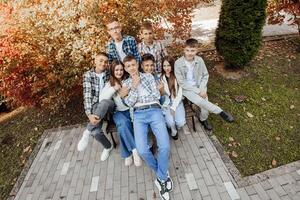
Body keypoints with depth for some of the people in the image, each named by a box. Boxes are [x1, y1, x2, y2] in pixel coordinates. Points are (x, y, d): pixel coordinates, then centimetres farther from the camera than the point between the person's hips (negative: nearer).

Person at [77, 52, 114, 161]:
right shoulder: (88, 75, 0)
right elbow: (87, 95, -10)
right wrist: (89, 114, -22)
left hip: (109, 103, 0)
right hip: (96, 105, 1)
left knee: (103, 103, -39)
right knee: (96, 131, -24)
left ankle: (87, 132, -22)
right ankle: (108, 146, 11)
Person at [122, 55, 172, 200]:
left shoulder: (148, 76, 16)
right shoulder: (126, 83, 17)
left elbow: (157, 95, 4)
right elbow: (129, 103, 4)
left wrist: (140, 83, 3)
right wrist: (134, 86, -5)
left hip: (154, 111, 0)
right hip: (138, 115, 1)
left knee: (165, 146, -21)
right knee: (142, 150, -19)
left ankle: (161, 178, 4)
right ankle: (163, 174, 9)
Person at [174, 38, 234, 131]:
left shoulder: (199, 60, -7)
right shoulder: (178, 63, -17)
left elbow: (205, 75, 4)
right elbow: (182, 83, -15)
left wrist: (202, 89, -11)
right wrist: (198, 91, -17)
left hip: (199, 87, 3)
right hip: (186, 89, -3)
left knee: (204, 102, -14)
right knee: (200, 101, -27)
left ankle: (203, 119, 19)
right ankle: (221, 112, -7)